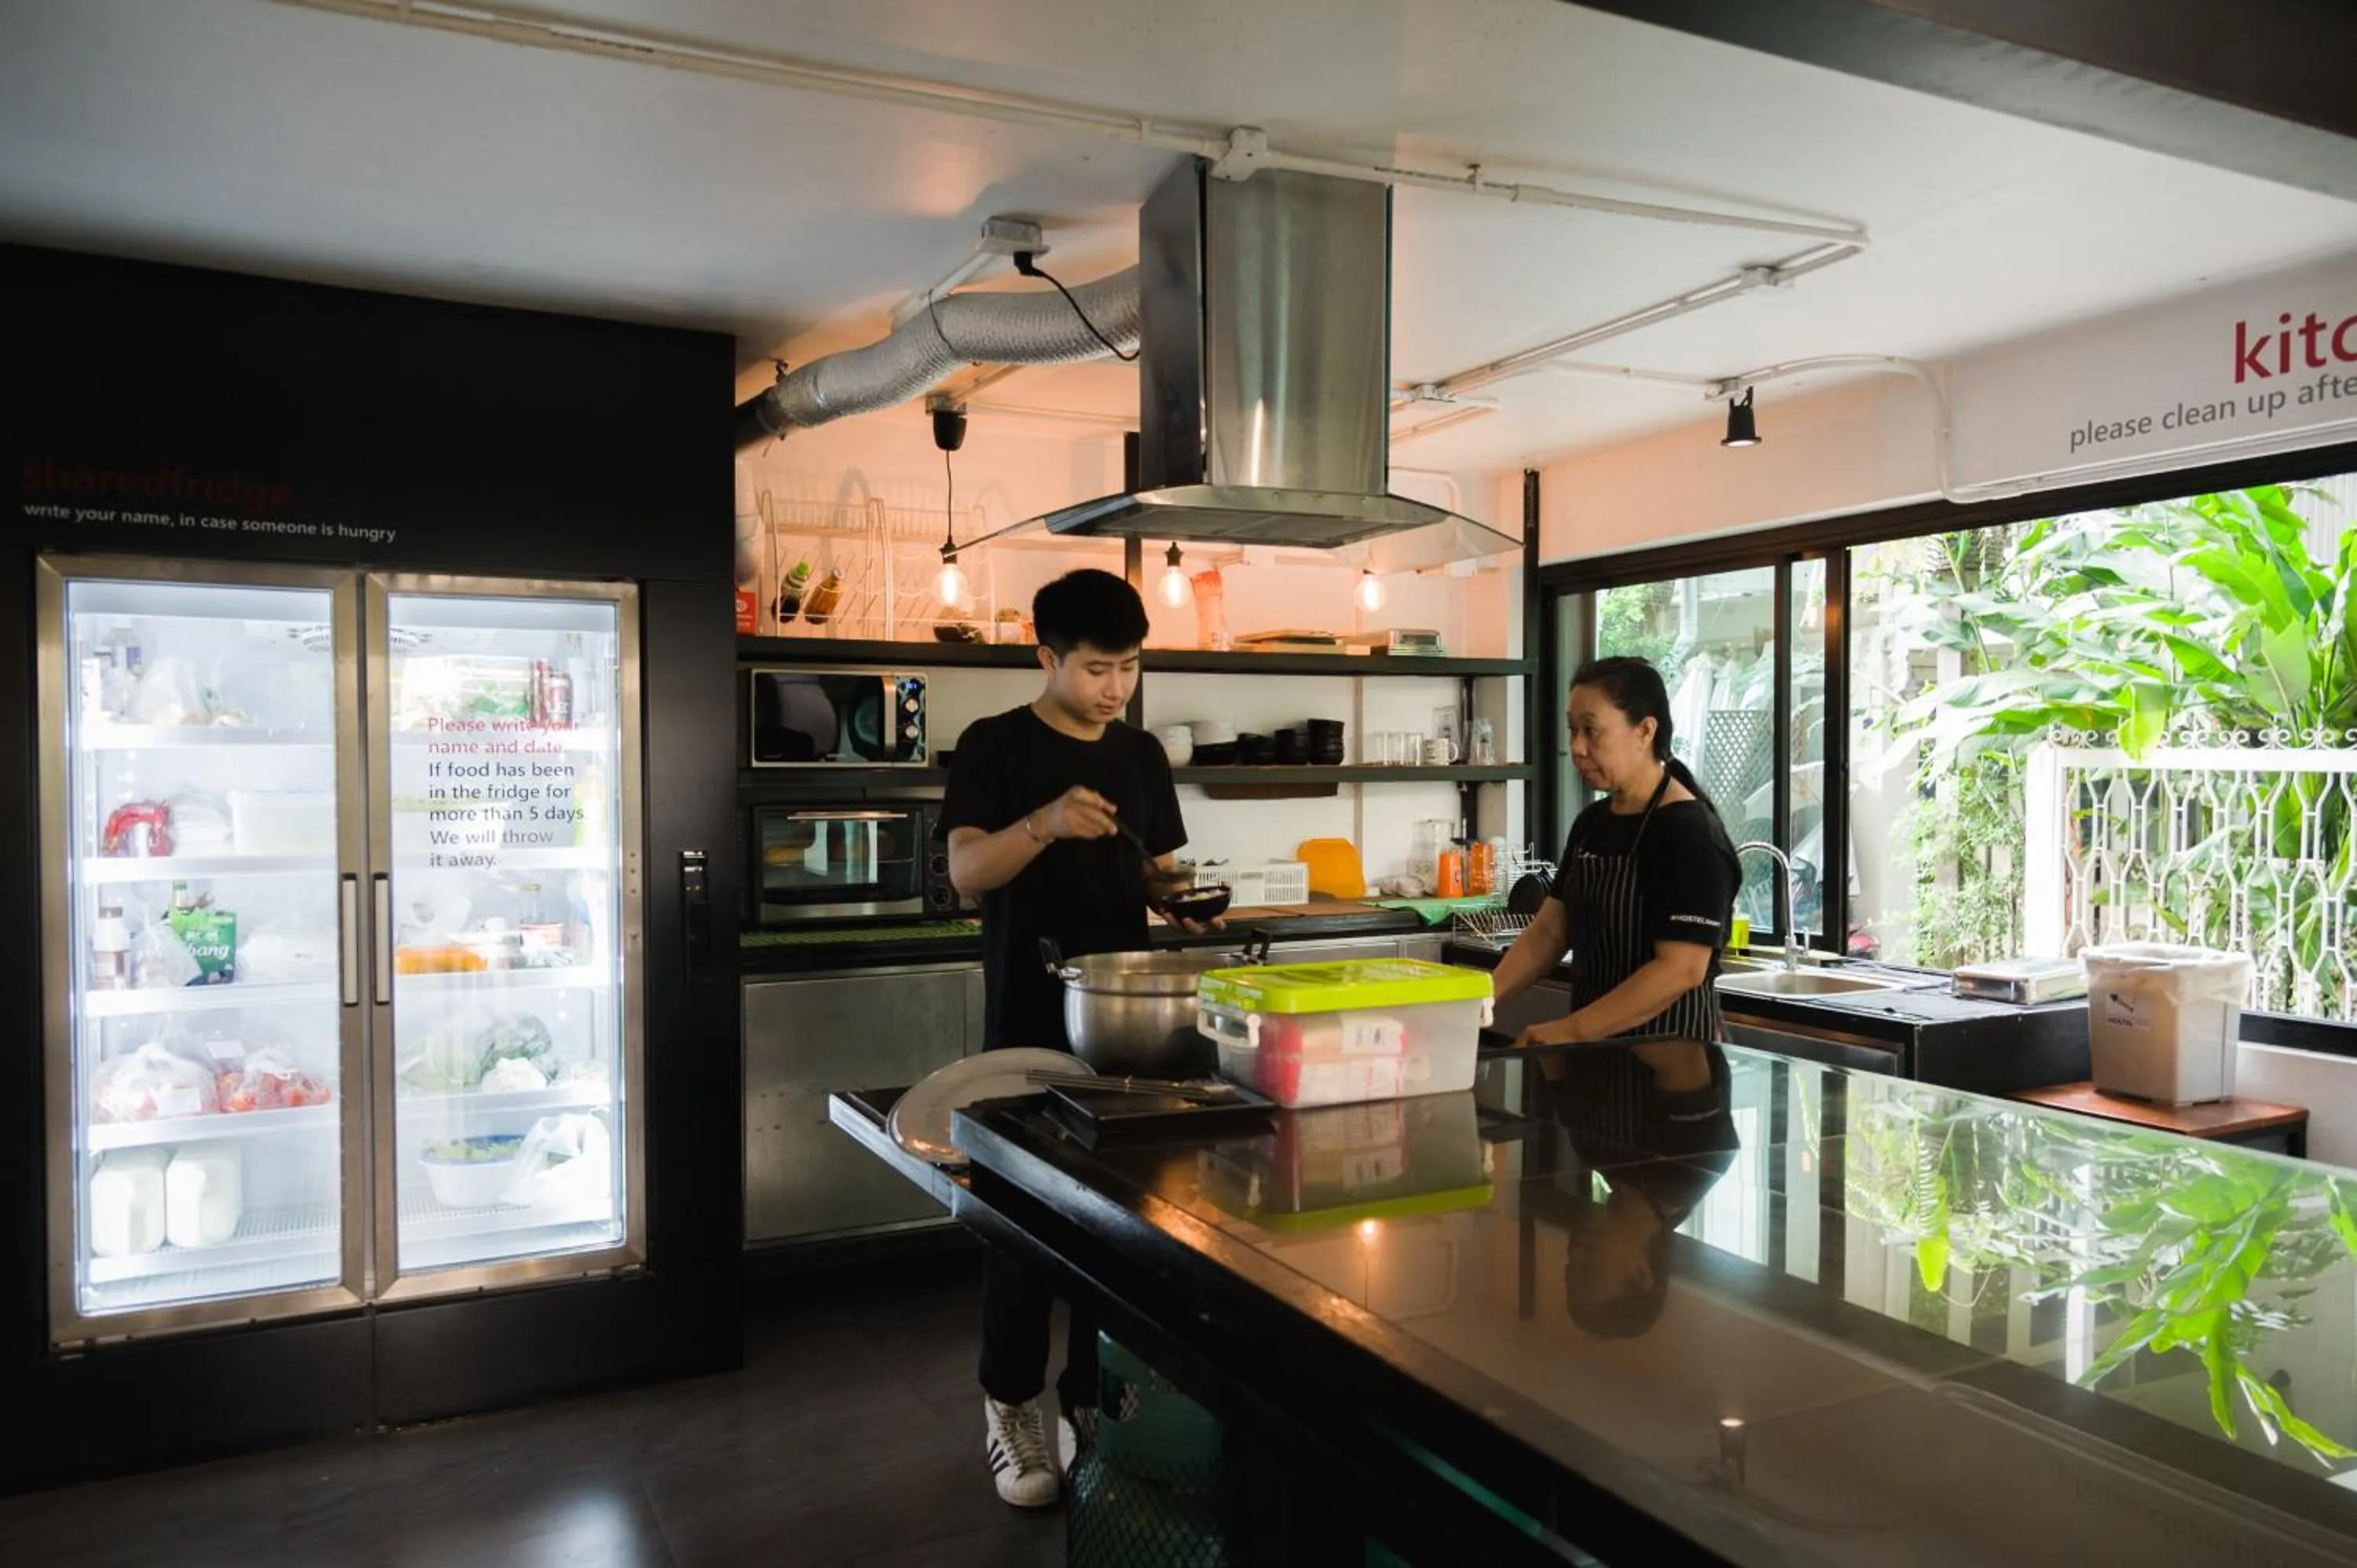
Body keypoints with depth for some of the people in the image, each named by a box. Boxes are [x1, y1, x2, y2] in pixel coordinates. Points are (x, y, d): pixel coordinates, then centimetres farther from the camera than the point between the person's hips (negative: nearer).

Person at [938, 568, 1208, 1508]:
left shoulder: (1142, 754, 9)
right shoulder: (995, 745, -6)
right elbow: (965, 870, -16)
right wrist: (1044, 823, -33)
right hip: (1029, 1021, -5)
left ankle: (1094, 1390, 27)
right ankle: (1009, 1408, 17)